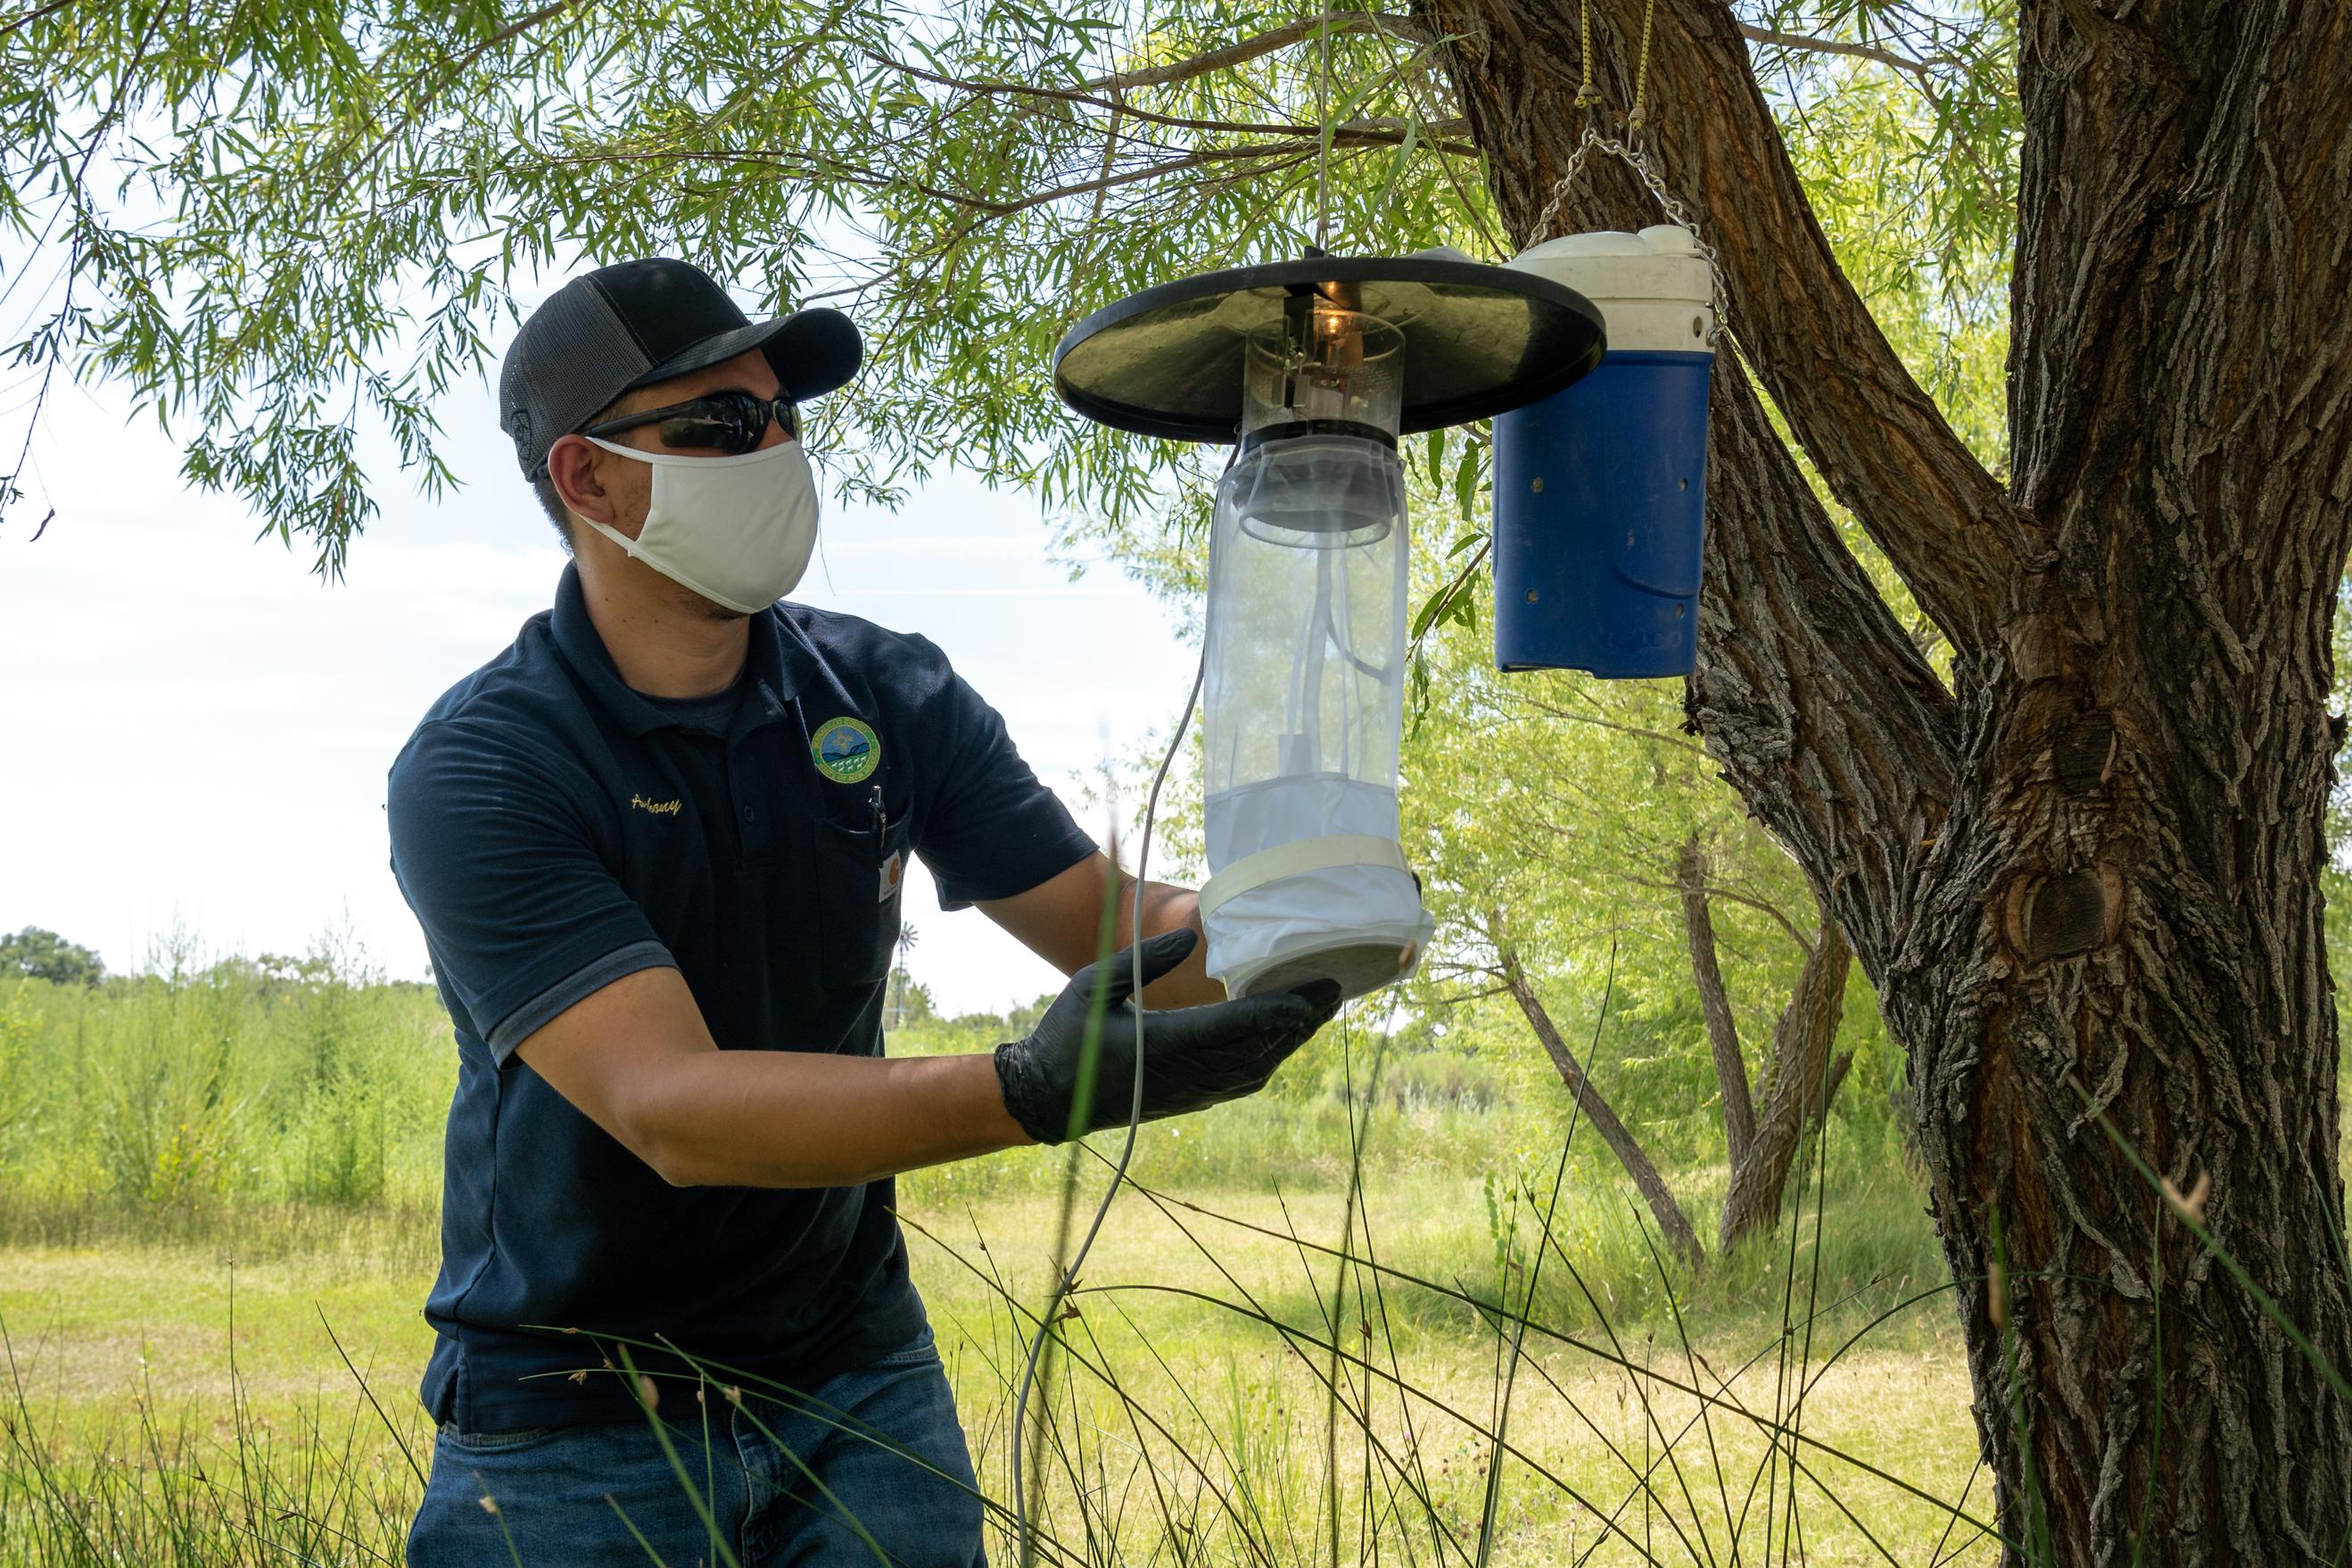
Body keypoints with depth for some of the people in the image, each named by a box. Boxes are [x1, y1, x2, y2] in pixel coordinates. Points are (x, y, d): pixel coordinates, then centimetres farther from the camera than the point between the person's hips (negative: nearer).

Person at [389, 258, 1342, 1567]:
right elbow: (669, 1109, -29)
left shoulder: (885, 695, -1)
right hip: (577, 1430, -4)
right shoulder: (479, 770, -18)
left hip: (852, 1376, 4)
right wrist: (1031, 1094, -43)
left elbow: (1115, 930, 0)